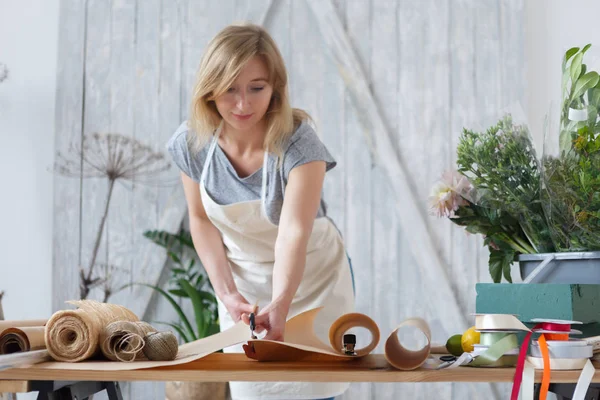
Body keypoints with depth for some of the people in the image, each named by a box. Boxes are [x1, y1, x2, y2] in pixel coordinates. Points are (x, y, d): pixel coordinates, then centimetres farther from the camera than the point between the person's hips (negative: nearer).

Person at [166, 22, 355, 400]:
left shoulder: (299, 143, -27)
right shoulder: (191, 143, -15)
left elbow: (294, 232, -37)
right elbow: (201, 221, -3)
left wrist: (280, 305, -52)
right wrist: (226, 292, -15)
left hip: (309, 281, -3)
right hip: (244, 286, 3)